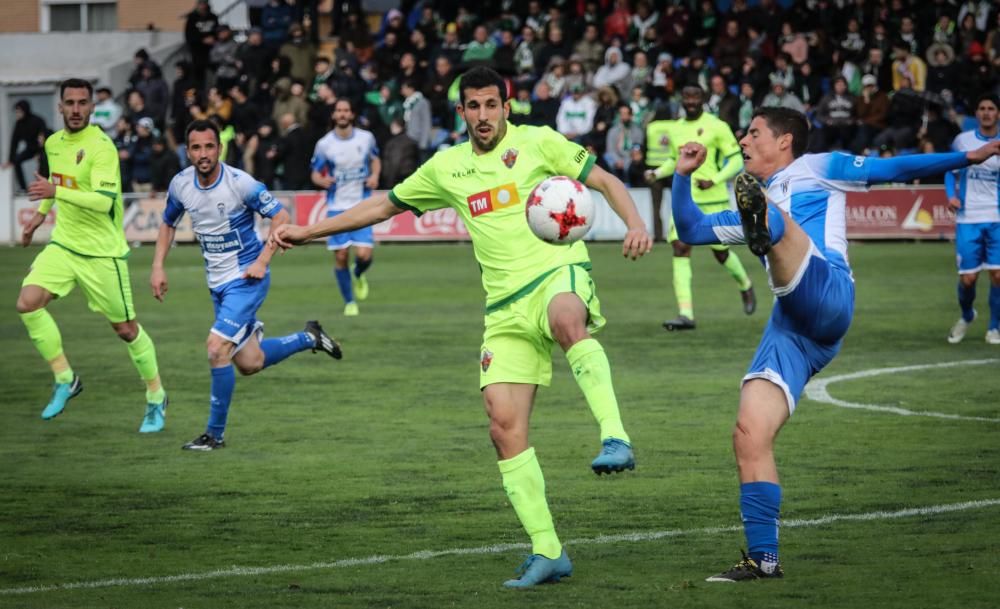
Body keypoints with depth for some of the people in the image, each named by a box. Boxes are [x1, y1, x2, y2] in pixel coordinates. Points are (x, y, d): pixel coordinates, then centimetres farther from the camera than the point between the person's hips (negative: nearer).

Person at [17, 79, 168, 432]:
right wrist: (42, 212, 24)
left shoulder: (101, 147, -19)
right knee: (28, 303, -15)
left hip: (102, 252, -6)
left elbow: (104, 200, -30)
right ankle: (64, 379, 0)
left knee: (125, 329, 2)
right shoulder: (53, 143, 6)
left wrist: (56, 192, -39)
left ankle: (156, 398, 22)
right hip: (63, 244, 6)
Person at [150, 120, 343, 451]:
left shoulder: (241, 183, -20)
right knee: (249, 364, 11)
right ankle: (310, 338, 36)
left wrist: (261, 261, -20)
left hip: (246, 278, -6)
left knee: (217, 348, -20)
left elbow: (282, 219, -13)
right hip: (217, 283, 7)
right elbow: (168, 224, 15)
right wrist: (158, 267, 5)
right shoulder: (180, 185, -4)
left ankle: (215, 433, -7)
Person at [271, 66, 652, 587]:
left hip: (558, 273, -5)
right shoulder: (447, 168, 16)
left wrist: (636, 225, -15)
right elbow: (385, 204, 26)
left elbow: (605, 181, 4)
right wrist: (308, 231, 25)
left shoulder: (537, 143, 3)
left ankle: (616, 439, -52)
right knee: (504, 425, -8)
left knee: (568, 320, -43)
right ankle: (546, 553, -3)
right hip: (505, 306, 5)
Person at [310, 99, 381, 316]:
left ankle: (358, 275, 25)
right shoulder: (324, 144, -4)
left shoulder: (366, 138, 0)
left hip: (362, 206, 0)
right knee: (341, 256, -2)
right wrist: (322, 180, -20)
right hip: (337, 207, 0)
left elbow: (375, 159, 17)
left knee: (364, 255, -12)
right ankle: (349, 302, 15)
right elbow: (315, 174, 4)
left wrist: (375, 175, -4)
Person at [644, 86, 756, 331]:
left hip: (713, 199, -4)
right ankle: (685, 313, -16)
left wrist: (714, 180, -18)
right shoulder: (674, 129, 11)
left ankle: (745, 285, 41)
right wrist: (656, 173, 6)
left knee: (721, 252, 6)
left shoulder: (717, 127, -6)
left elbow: (736, 161, -5)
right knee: (680, 249, -12)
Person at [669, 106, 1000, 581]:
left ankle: (764, 229, -71)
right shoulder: (752, 208, 38)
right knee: (749, 436, -7)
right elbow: (691, 230, 41)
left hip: (826, 297, -6)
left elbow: (896, 169, 19)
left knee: (778, 222, -33)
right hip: (789, 327, 6)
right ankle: (763, 558, -5)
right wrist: (683, 176, 29)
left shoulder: (816, 169, 21)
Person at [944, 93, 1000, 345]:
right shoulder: (962, 140, 2)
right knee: (967, 278, -1)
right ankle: (966, 316, 30)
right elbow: (950, 171, 12)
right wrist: (951, 195, -5)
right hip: (968, 219, 0)